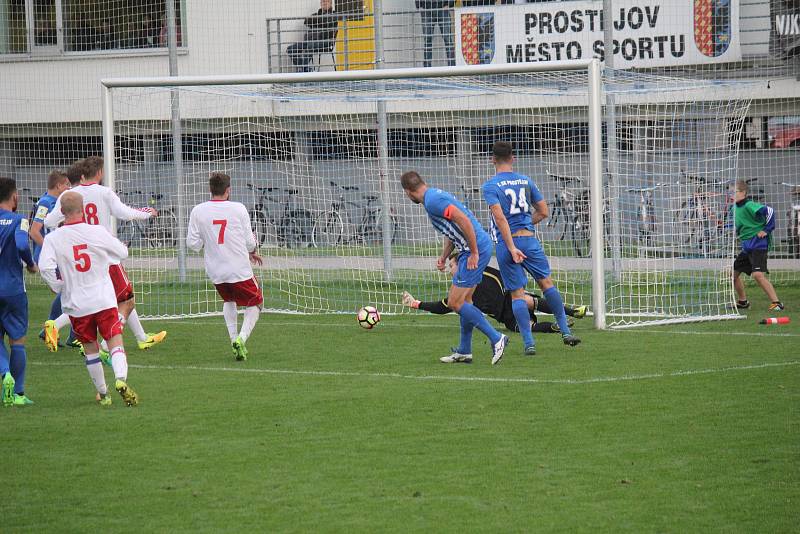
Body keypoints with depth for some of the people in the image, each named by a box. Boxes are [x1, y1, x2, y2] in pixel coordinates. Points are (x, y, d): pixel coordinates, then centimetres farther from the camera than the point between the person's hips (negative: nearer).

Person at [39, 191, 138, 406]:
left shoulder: (53, 238, -8)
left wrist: (59, 287, -1)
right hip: (104, 299, -1)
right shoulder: (97, 232, -7)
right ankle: (121, 379, -25)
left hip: (76, 304, 1)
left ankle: (103, 393, 21)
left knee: (90, 348, 15)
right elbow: (122, 253, 5)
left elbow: (46, 267, -18)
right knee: (115, 342, 0)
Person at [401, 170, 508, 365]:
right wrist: (443, 257, 16)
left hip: (476, 249, -10)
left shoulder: (432, 201, -16)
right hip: (472, 249, 10)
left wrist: (474, 253, -21)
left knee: (455, 303, -7)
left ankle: (496, 338, -7)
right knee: (464, 301, 16)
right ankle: (464, 352, 22)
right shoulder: (435, 195, 17)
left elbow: (464, 221, -25)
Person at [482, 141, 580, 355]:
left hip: (506, 242, -2)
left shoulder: (490, 187, -5)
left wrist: (512, 248, -18)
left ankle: (529, 343, -1)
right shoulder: (526, 181, 7)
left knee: (517, 294, 2)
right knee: (546, 283, 14)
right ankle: (565, 331, 11)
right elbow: (543, 212, 11)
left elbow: (500, 218, -16)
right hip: (529, 239, 2)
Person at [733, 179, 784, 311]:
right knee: (733, 273, 14)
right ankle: (743, 301, 30)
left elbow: (768, 211, -24)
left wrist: (766, 230, -20)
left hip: (758, 244, -10)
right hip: (747, 247, 10)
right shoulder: (735, 208, 12)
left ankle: (776, 303, -20)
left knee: (758, 274, -24)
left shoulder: (749, 205, -16)